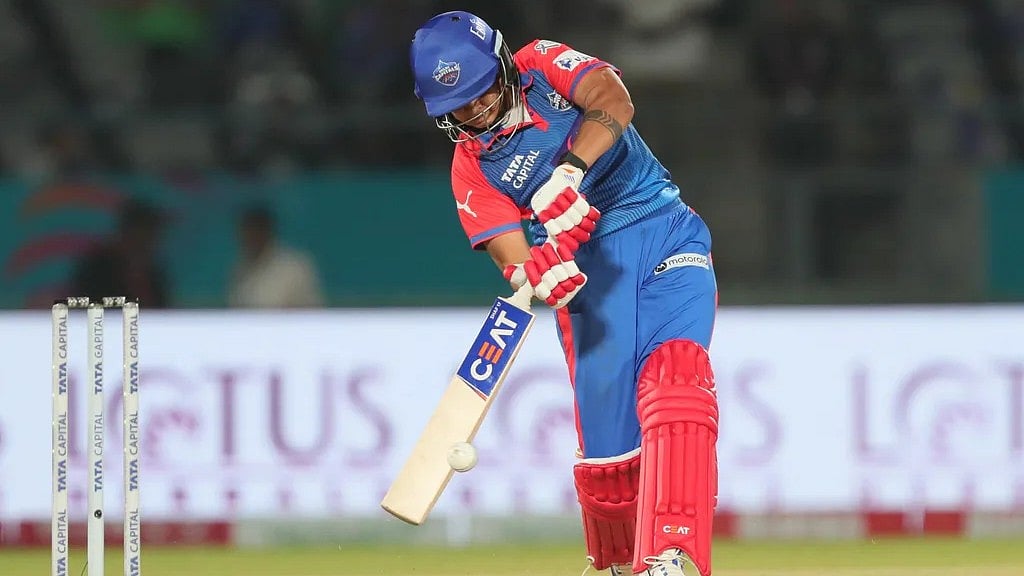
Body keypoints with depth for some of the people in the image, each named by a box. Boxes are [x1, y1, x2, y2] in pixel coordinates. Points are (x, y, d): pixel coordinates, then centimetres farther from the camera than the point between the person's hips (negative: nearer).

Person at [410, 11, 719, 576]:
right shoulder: (471, 167, 5)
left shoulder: (544, 66, 2)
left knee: (674, 377, -23)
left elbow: (613, 101, -18)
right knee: (604, 426, -7)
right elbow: (511, 254, -6)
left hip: (667, 236, -2)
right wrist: (536, 274, -30)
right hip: (586, 268, 2)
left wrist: (569, 172, -33)